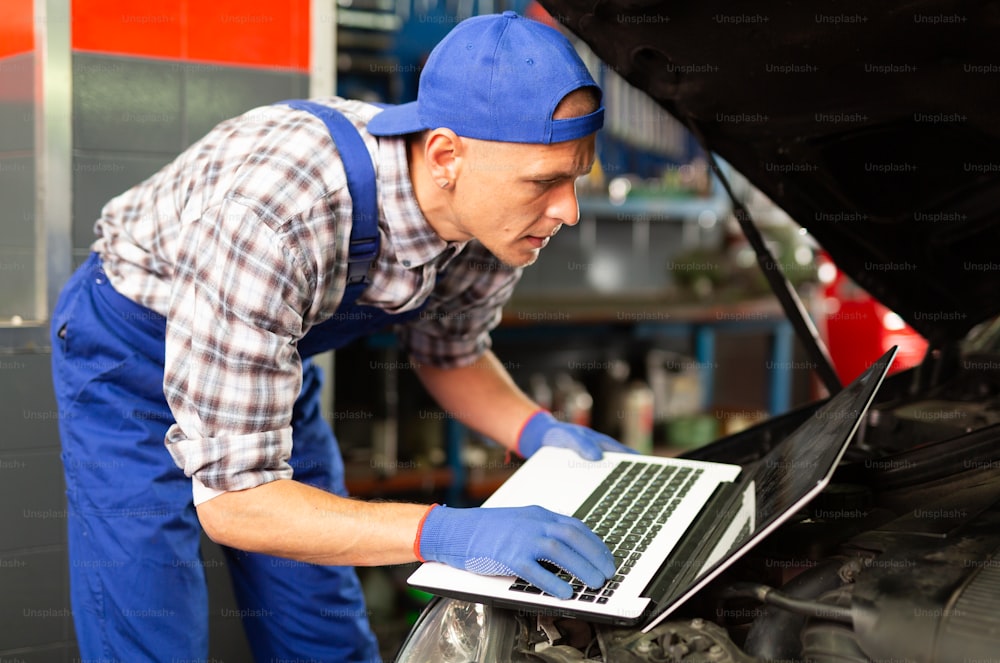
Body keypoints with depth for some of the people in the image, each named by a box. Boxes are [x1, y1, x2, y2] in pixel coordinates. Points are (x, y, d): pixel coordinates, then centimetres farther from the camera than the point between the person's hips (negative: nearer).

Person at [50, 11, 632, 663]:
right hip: (135, 349, -6)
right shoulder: (274, 222, -43)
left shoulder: (494, 217, -20)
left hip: (279, 356, 6)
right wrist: (445, 532, -48)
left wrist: (539, 431, -16)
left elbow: (451, 354, 3)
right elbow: (230, 499, -38)